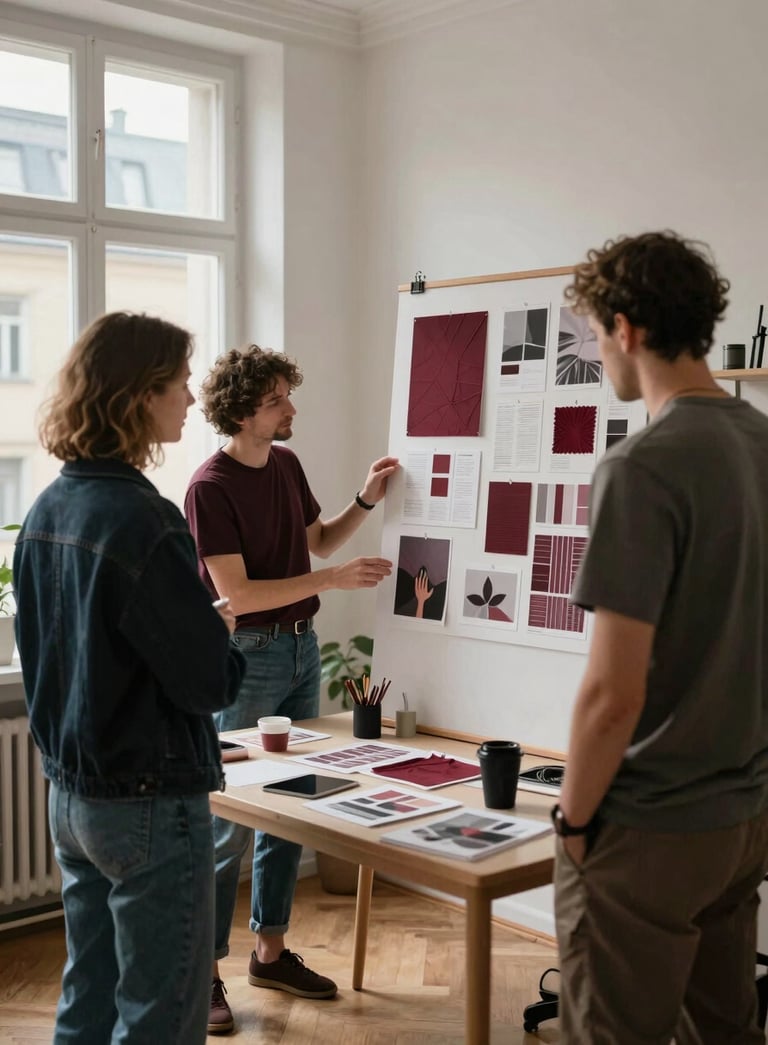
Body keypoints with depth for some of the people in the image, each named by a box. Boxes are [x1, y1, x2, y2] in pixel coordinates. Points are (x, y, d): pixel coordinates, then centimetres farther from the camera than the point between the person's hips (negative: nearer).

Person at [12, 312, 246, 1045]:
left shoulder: (46, 512, 3)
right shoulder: (143, 522, -22)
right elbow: (210, 683, -21)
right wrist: (223, 628, 0)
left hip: (68, 792, 8)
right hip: (149, 804, -8)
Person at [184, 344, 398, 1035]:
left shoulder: (286, 463, 7)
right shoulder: (211, 486, -16)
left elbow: (318, 540, 21)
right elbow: (238, 594, -20)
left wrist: (366, 501, 5)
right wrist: (334, 579, -23)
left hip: (300, 647, 8)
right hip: (246, 658, -8)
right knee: (230, 821, -2)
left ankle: (271, 951, 27)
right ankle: (204, 973, 11)